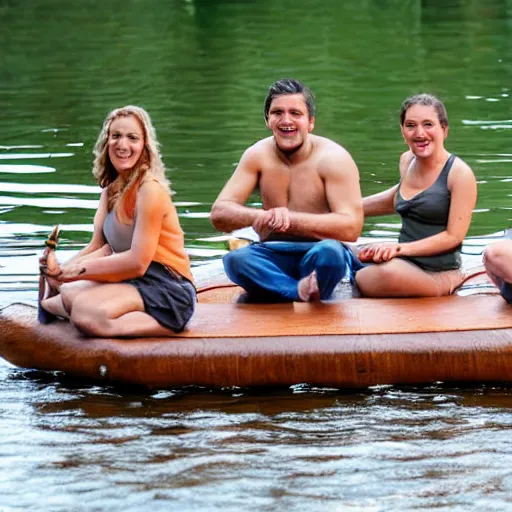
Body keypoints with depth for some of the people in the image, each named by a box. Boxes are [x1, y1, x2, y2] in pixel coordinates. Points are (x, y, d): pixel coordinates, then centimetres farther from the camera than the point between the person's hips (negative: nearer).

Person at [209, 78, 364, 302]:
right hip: (273, 259, 3)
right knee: (235, 259, -31)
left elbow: (350, 227, -19)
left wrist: (289, 220, -28)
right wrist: (261, 216, -27)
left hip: (318, 256, -3)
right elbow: (219, 214, -5)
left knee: (329, 252, -38)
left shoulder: (333, 158, -7)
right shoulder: (258, 156, 3)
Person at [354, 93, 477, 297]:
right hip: (404, 264, 6)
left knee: (389, 272, -36)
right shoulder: (407, 161, 10)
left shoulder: (460, 173, -10)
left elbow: (454, 236, -13)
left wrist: (401, 248, -20)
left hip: (438, 274, -6)